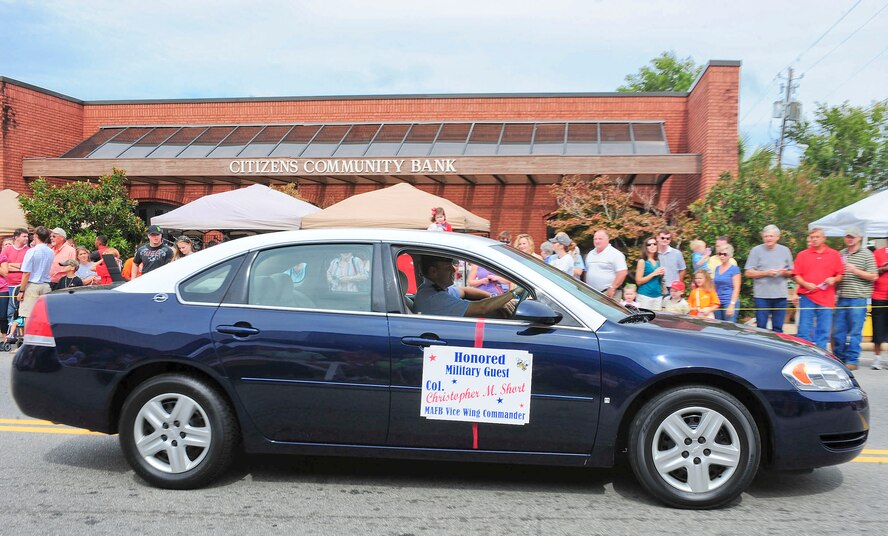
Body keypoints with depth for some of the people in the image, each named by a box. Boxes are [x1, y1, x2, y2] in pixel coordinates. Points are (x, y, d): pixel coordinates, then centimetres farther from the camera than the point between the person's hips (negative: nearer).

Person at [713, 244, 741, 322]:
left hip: (729, 302, -6)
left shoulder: (734, 269, -2)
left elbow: (736, 288, -7)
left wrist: (732, 305, -16)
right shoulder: (717, 268, 15)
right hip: (718, 303, 6)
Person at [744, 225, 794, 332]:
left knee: (778, 328, 7)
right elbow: (748, 273, -2)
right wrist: (766, 273, -12)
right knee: (761, 327, 1)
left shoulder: (785, 250, 12)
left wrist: (785, 272, -6)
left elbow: (791, 272, 17)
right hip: (762, 295, -2)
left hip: (781, 295, 3)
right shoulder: (756, 250, 3)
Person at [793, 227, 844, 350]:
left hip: (826, 298, 1)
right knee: (804, 330, -1)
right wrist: (805, 284, -13)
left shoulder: (834, 255, 10)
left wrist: (834, 279, -10)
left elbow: (840, 275, 10)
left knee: (823, 331, 5)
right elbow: (796, 275, 4)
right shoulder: (802, 255, 7)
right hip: (807, 296, -1)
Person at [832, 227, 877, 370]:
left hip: (858, 298, -4)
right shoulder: (840, 254, 15)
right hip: (841, 299, 4)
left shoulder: (866, 254, 2)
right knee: (838, 331, 6)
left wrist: (855, 271, -12)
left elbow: (874, 276, -2)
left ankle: (852, 360, 5)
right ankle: (838, 359, 16)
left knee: (854, 332, -2)